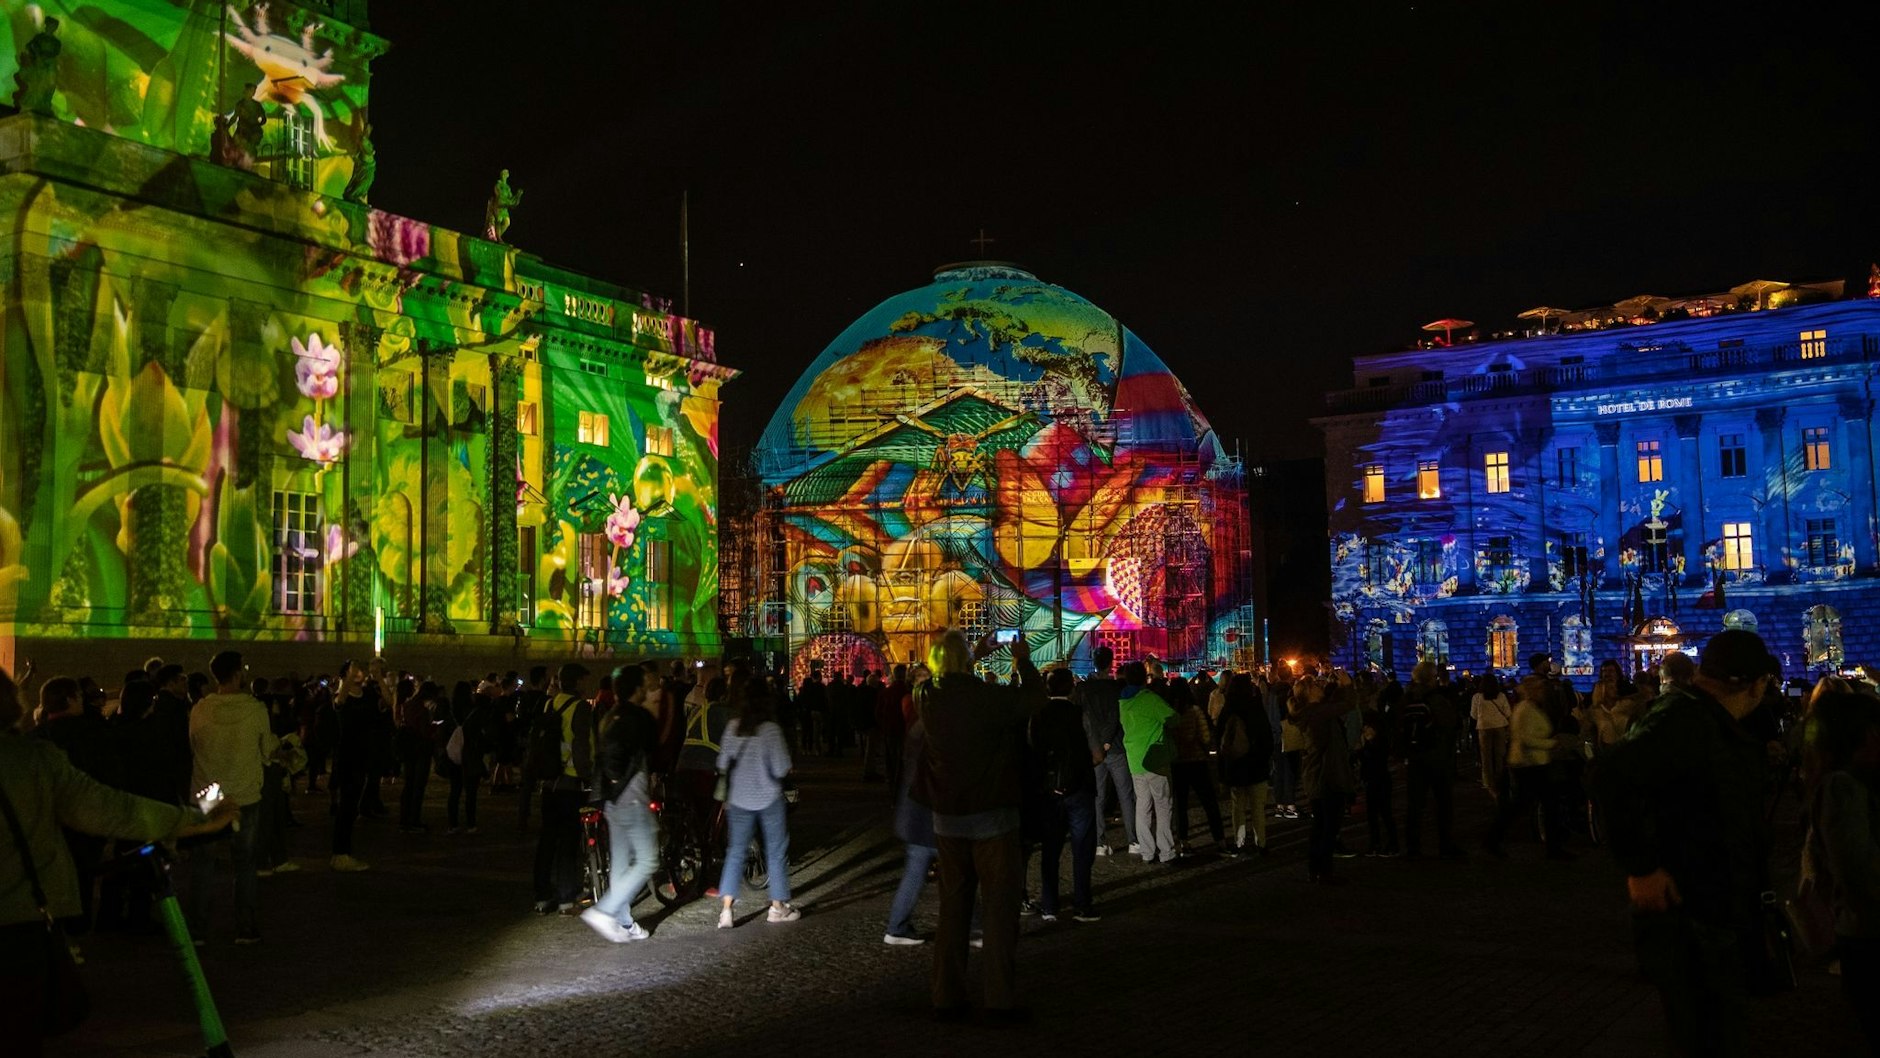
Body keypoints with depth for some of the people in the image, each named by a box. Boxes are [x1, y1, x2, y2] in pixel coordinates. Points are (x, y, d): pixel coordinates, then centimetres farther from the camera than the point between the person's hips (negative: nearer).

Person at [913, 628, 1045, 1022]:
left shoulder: (928, 699, -3)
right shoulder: (987, 696, -18)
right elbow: (1033, 698, -3)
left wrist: (975, 659, 25)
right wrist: (1024, 661, 12)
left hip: (948, 819, 5)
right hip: (992, 817, -5)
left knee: (952, 907, 13)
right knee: (999, 908, 3)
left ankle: (947, 997, 17)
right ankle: (1001, 1000, 5)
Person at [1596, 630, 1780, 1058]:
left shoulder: (1719, 725, 13)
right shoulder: (1685, 718, -19)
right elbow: (1617, 775, -36)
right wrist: (1641, 866, -32)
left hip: (1721, 917, 10)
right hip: (1687, 917, -10)